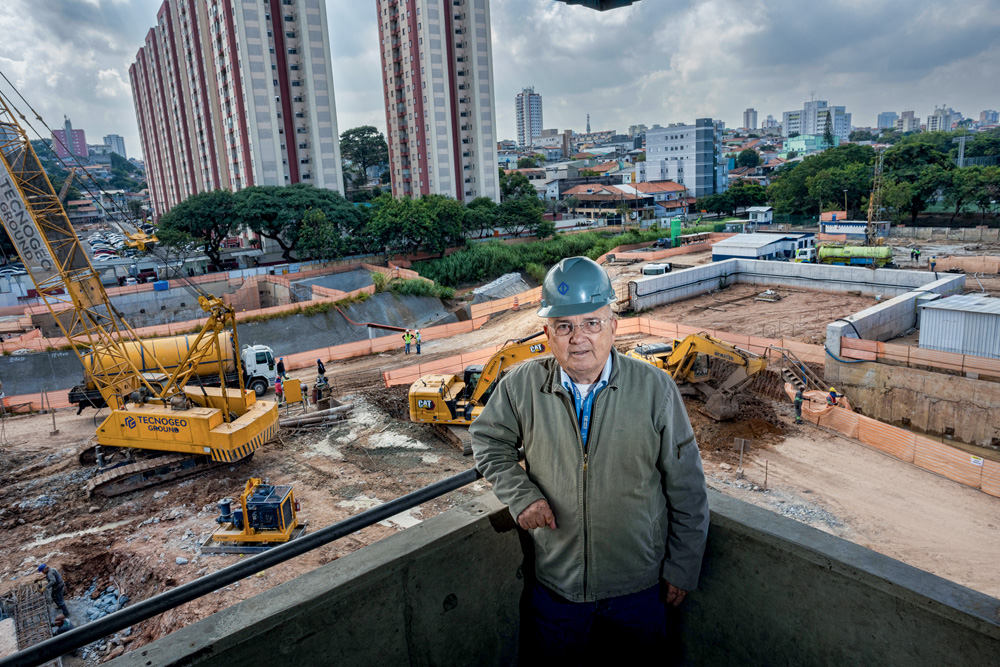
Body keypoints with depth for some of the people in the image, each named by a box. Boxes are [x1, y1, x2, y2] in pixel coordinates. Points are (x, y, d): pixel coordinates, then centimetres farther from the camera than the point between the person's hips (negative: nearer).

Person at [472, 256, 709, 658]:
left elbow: (686, 487, -5)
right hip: (555, 584, 1)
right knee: (553, 656, 21)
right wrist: (520, 495, -10)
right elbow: (488, 440, 6)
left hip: (640, 586, 0)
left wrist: (683, 568, 0)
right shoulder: (522, 386, -11)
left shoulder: (656, 389, -14)